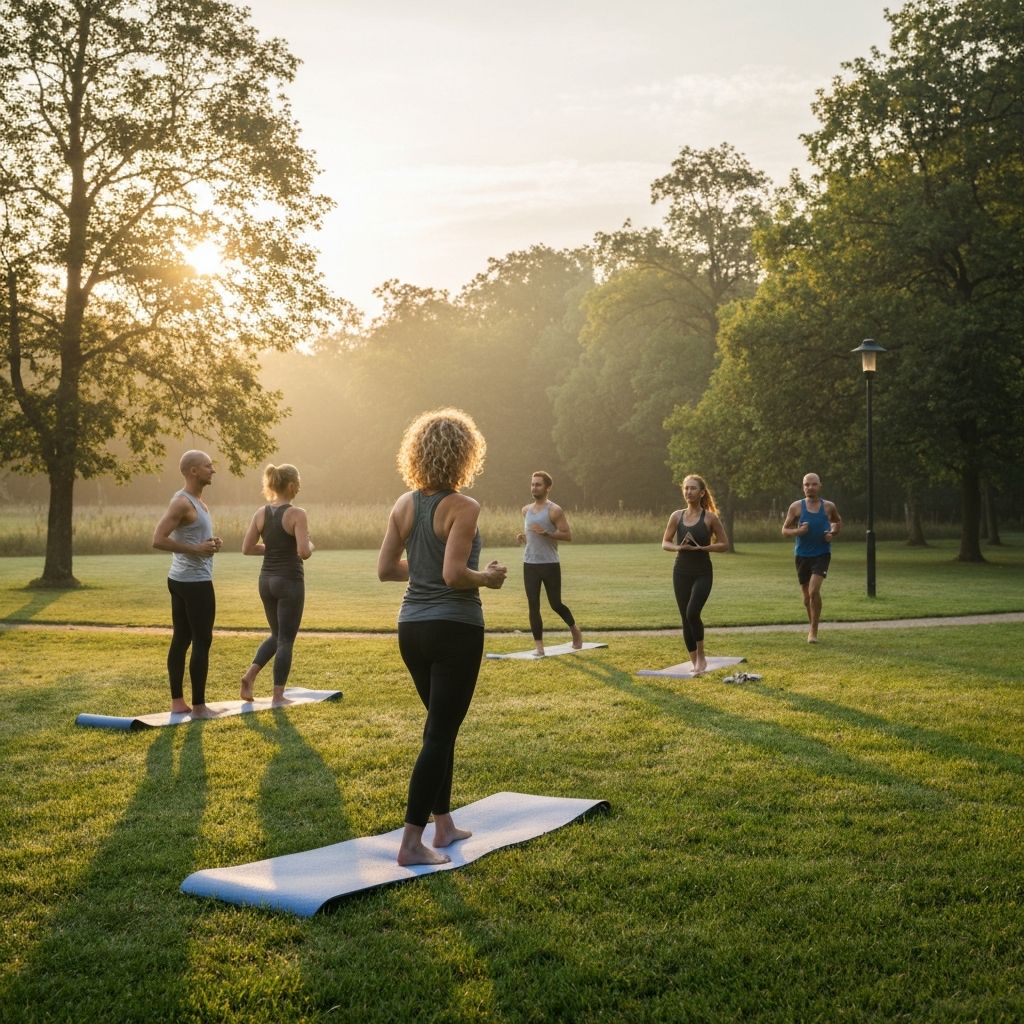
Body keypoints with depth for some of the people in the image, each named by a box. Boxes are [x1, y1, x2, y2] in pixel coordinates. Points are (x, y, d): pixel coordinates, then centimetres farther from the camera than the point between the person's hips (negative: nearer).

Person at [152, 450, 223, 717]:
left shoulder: (196, 500, 15)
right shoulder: (182, 502, -16)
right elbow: (159, 540, -24)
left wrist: (211, 543, 7)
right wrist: (197, 550, -22)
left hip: (181, 579, 10)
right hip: (195, 581, -10)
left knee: (181, 640, 11)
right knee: (202, 642, -5)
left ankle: (178, 702, 17)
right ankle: (199, 706, 0)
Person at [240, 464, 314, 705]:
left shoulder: (261, 513, 4)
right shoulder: (297, 514, -14)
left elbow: (247, 548, 4)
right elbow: (304, 552, -21)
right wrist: (310, 545, 0)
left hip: (266, 579, 6)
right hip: (290, 581, -6)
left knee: (276, 634, 22)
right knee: (286, 639, 4)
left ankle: (250, 675, 6)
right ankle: (278, 696, 7)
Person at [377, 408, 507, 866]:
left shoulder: (405, 504, 4)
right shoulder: (462, 507, -15)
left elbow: (385, 568, 5)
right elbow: (454, 576, -23)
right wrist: (488, 577, -5)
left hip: (412, 627, 7)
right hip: (454, 628, -7)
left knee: (441, 725, 21)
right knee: (440, 733, 0)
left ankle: (444, 824, 29)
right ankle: (411, 843, 1)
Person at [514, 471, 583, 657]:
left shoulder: (554, 510, -8)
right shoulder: (526, 510, 12)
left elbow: (568, 535, -11)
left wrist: (545, 532, -22)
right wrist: (522, 536, 3)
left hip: (550, 564, -5)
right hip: (530, 564, 5)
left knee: (555, 604, 4)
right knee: (533, 606, -1)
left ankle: (575, 630, 31)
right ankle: (539, 647, 3)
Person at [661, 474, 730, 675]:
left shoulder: (710, 517, -5)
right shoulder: (677, 516, 3)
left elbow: (724, 544, -2)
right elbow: (665, 543, 9)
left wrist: (702, 547, -15)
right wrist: (678, 547, -12)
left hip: (702, 573, -4)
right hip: (681, 572, 4)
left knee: (692, 613, -21)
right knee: (685, 618, 5)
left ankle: (701, 656, 0)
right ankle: (695, 663, 16)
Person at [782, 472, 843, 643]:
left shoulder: (828, 506, 1)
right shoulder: (796, 507, -1)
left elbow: (838, 522, 21)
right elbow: (784, 530, 3)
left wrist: (833, 533, 0)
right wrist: (798, 531, -18)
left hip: (822, 554, -1)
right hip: (802, 555, 2)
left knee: (814, 591, -19)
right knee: (807, 596, 10)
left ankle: (814, 631, -9)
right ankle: (813, 624, 34)